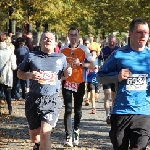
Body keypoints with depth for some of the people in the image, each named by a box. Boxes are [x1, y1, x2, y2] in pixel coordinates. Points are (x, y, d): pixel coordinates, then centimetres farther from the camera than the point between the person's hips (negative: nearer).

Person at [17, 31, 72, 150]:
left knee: (45, 134, -17)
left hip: (52, 100, -1)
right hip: (34, 99, 1)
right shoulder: (31, 56, 2)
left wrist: (66, 73, -2)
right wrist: (29, 75, -11)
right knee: (34, 135, 14)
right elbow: (19, 73, 9)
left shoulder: (61, 57, 7)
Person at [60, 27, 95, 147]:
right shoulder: (63, 49, 4)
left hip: (79, 83, -1)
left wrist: (80, 63, -19)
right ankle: (68, 137, -13)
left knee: (78, 110, 7)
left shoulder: (84, 49, -3)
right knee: (68, 110, -8)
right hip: (67, 82, 1)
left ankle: (76, 132, 27)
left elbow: (92, 64, -6)